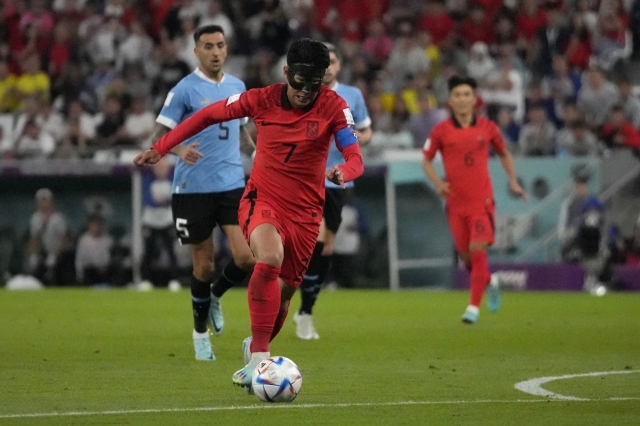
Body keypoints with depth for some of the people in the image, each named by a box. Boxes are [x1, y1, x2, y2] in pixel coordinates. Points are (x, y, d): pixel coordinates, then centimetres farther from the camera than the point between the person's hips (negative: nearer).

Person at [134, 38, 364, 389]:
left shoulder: (333, 106, -9)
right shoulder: (261, 100, -8)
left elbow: (355, 158, -15)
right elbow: (208, 115, 4)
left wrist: (344, 172, -40)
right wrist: (160, 148, 3)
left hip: (304, 212, 2)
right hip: (262, 199, -2)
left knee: (282, 293, 7)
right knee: (270, 259, -32)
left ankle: (255, 347, 40)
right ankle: (258, 357, -32)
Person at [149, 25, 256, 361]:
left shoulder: (236, 87, 10)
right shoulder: (184, 90, -6)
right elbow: (159, 136, -8)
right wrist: (179, 149, -29)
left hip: (232, 185, 4)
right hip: (194, 188, -4)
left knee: (246, 257, -10)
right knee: (204, 265, 2)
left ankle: (215, 296, 21)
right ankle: (200, 332, 23)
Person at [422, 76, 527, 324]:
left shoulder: (487, 128, 2)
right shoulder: (441, 131, 0)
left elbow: (504, 154, 18)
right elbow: (426, 160, 10)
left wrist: (513, 181, 7)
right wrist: (438, 183, -7)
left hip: (482, 199, -1)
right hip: (455, 201, 1)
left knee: (478, 251, -14)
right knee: (465, 255, 6)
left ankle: (474, 307, -10)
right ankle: (490, 282, 37)